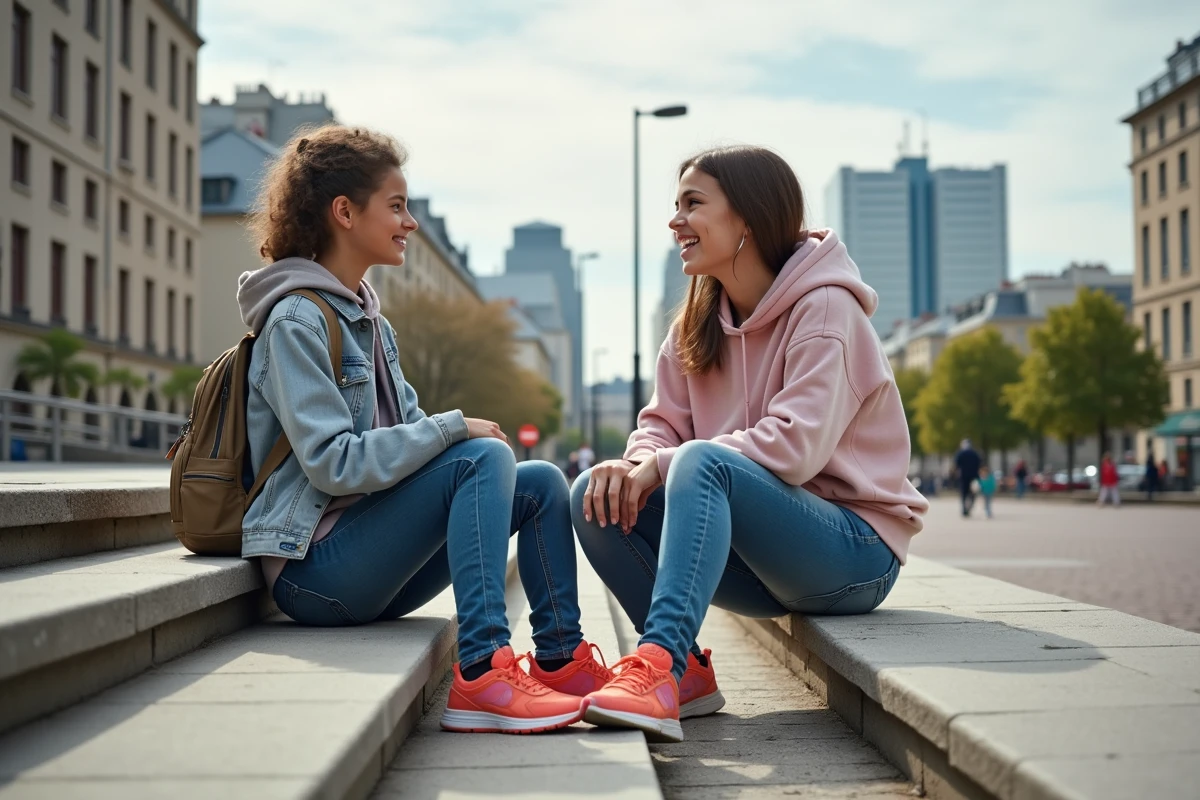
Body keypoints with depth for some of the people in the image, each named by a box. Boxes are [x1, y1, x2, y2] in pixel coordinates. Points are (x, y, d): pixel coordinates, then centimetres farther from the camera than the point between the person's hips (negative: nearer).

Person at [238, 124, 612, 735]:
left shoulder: (368, 317, 17)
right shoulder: (296, 321, -13)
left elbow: (405, 431, 14)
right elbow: (333, 464, -23)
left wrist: (452, 434, -6)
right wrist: (452, 429, -19)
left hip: (367, 565, 9)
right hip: (314, 569, -9)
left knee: (541, 483, 2)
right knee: (483, 457, -25)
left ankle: (560, 658, -2)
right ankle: (481, 674, -33)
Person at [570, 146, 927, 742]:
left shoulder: (824, 309, -13)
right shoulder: (698, 326, 10)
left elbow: (796, 447, -23)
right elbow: (662, 424, 6)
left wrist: (664, 464, -21)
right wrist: (635, 464, -18)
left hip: (855, 555, -7)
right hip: (767, 565, 7)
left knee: (701, 461, -33)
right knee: (596, 495, -10)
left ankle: (659, 662, -43)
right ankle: (685, 670, -11)